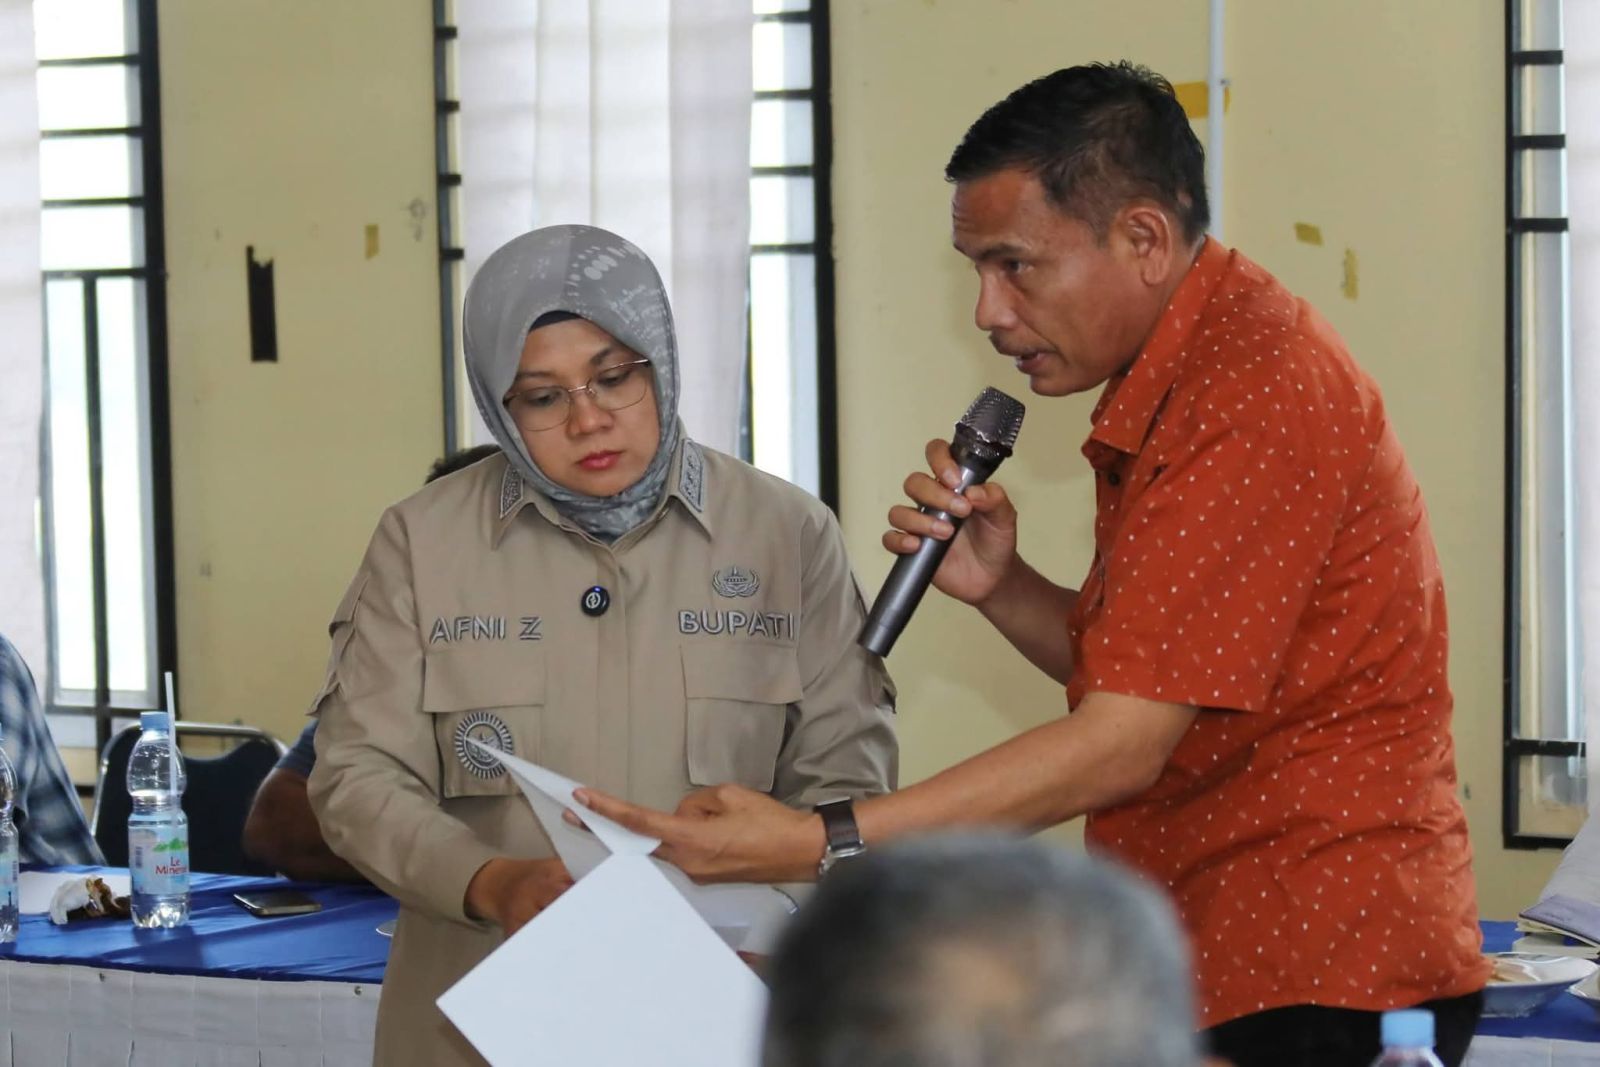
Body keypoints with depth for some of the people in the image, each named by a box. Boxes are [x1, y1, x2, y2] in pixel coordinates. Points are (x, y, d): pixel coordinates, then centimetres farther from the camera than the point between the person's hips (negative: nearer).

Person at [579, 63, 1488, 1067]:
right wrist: (999, 586, -3)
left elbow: (1119, 747, -23)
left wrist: (810, 844, -24)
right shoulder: (1167, 385, 12)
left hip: (1318, 984, -9)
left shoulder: (1258, 389, -20)